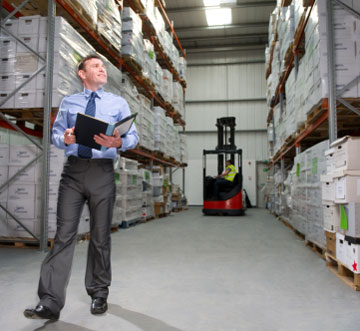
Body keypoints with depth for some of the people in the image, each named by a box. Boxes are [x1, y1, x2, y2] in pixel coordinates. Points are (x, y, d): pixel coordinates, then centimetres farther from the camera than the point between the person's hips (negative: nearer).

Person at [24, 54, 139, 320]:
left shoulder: (119, 103, 10)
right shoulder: (68, 103, 14)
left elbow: (133, 136, 2)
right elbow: (55, 133, 11)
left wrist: (118, 142, -21)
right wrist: (65, 139, -13)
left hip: (102, 172, 0)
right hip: (73, 171, 1)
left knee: (100, 235, 7)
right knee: (64, 234, -5)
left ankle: (99, 294, 22)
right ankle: (50, 303, 0)